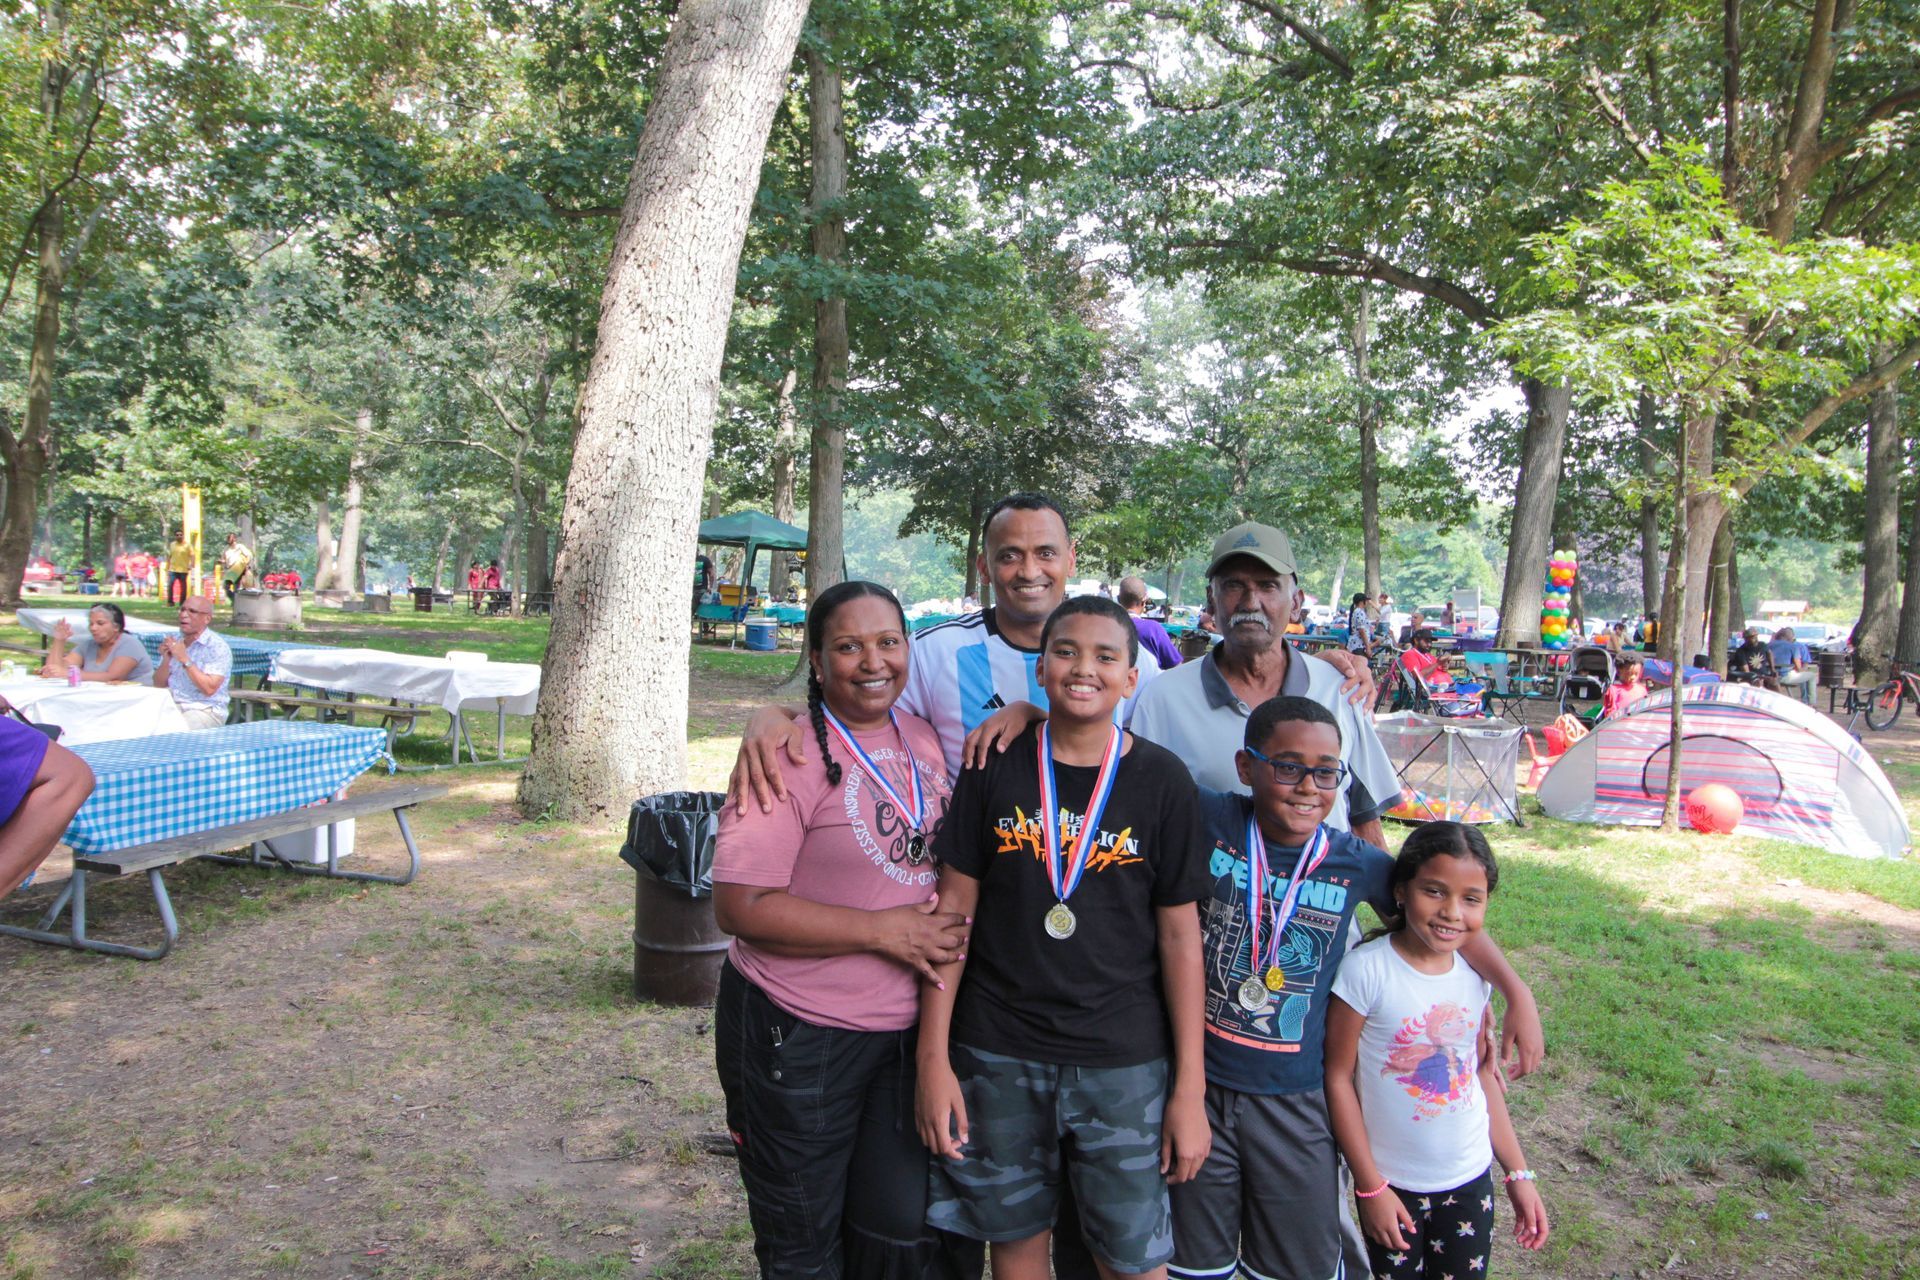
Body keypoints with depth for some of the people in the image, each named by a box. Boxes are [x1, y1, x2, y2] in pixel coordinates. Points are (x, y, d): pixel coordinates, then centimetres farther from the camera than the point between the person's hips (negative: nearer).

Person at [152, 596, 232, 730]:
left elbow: (209, 689, -18)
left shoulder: (218, 647, -7)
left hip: (204, 710, -6)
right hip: (171, 706, 6)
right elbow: (158, 685, 13)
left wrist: (184, 659, -18)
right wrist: (166, 660, -5)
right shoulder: (175, 642, 13)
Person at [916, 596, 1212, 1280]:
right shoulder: (995, 766, -2)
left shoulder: (1162, 780, -4)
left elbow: (1180, 934, -2)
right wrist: (933, 1057, -3)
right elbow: (955, 909, 0)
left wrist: (1190, 1085, -3)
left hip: (1124, 1065, -1)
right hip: (997, 1056, 1)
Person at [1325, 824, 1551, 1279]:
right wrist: (1370, 1186, -11)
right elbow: (1338, 1076, -15)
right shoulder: (1367, 970, -21)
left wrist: (1518, 1173, 9)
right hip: (1392, 1183, -4)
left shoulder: (1476, 971, -4)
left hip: (1470, 1179, 4)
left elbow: (1482, 1073, 7)